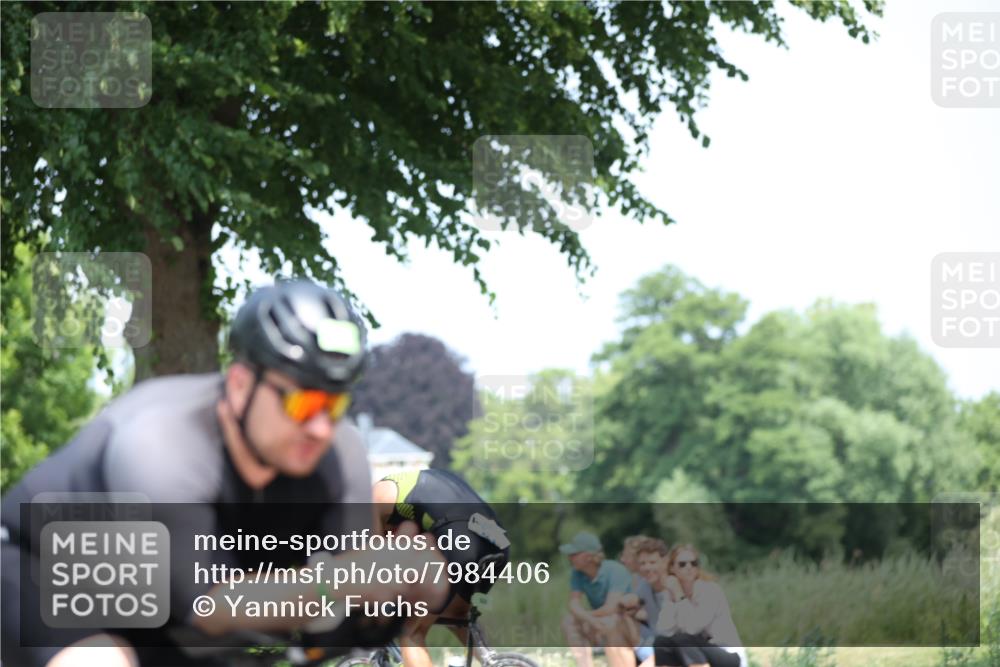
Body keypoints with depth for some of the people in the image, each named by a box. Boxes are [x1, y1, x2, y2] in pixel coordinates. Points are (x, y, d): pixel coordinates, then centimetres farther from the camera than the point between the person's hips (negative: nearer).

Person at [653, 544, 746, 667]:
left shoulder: (710, 589, -14)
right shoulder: (672, 593, 3)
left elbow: (691, 627, -26)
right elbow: (663, 631, -11)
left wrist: (680, 596, -20)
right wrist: (672, 601, -16)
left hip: (729, 657, -6)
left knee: (682, 640, -28)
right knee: (661, 643, -14)